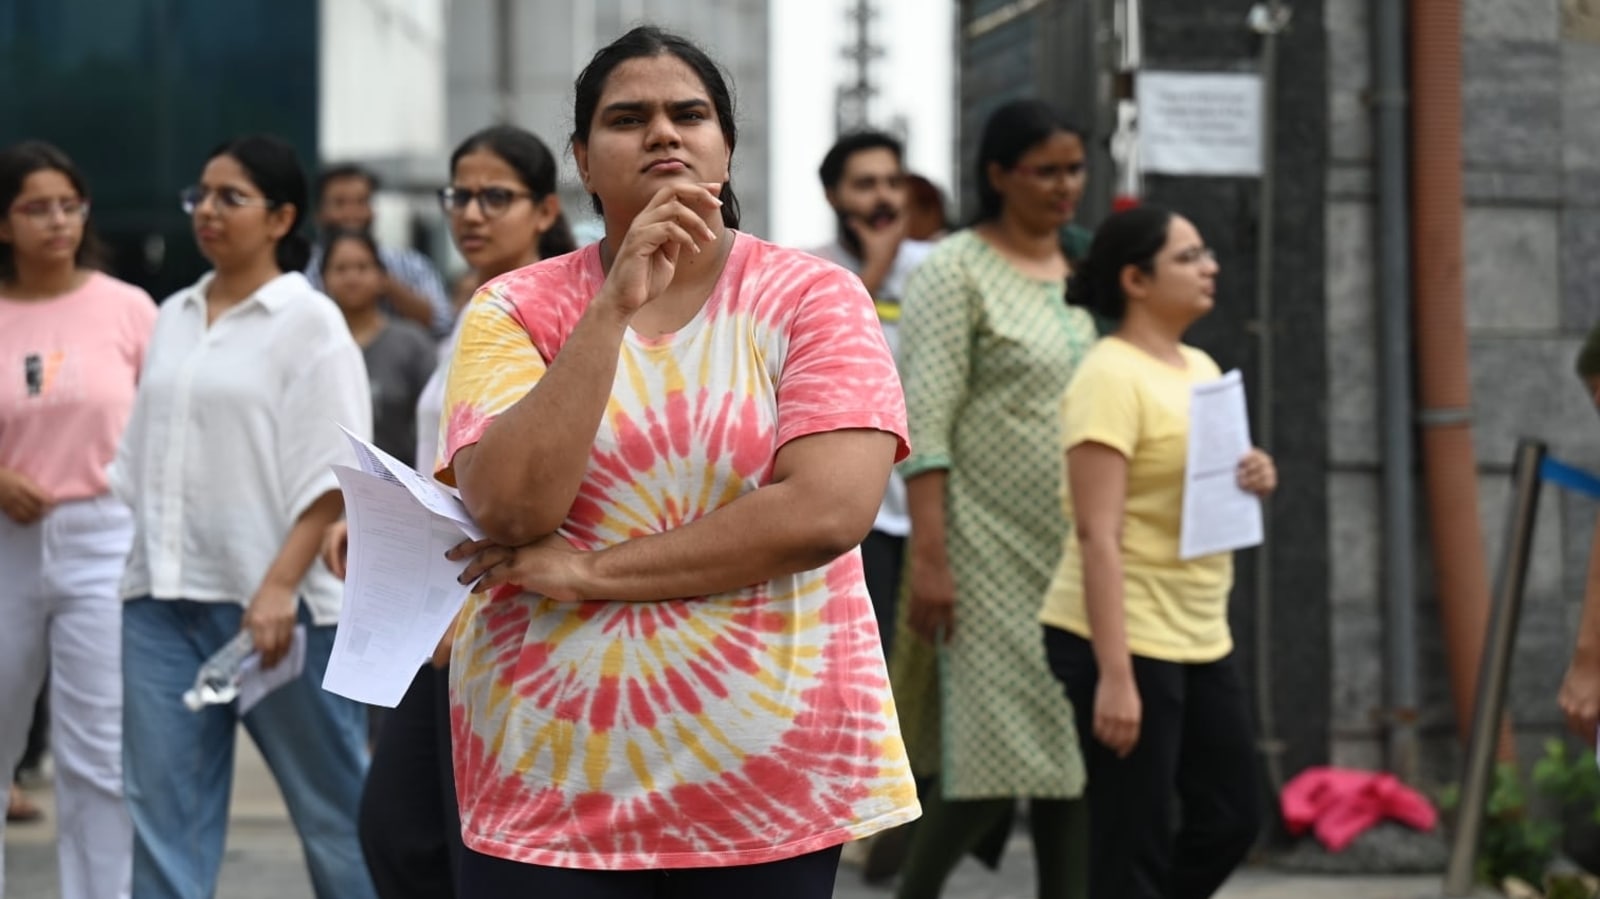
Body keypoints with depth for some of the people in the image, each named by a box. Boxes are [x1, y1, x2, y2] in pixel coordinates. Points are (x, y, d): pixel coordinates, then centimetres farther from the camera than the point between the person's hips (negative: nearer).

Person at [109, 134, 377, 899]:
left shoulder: (309, 321, -4)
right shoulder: (173, 317, 14)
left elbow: (329, 474, -11)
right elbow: (141, 458, 17)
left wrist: (279, 585, -19)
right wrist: (143, 561, 9)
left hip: (269, 599, -5)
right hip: (162, 596, 6)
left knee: (333, 807, 3)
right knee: (165, 814, 2)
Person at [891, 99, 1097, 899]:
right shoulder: (954, 272, -5)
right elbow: (923, 428, -11)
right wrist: (930, 558, -18)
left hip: (1080, 555, 6)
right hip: (993, 552, -6)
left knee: (1075, 749, 5)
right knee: (998, 754, -7)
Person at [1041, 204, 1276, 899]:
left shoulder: (1200, 369, 12)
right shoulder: (1110, 378, -15)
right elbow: (1097, 535, -20)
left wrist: (1251, 483, 0)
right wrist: (1115, 676, -25)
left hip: (1201, 639, 9)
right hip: (1124, 640, -9)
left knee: (1232, 819, 13)